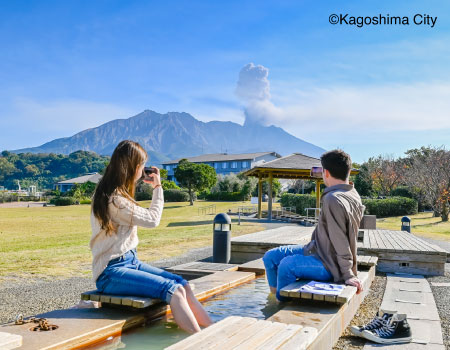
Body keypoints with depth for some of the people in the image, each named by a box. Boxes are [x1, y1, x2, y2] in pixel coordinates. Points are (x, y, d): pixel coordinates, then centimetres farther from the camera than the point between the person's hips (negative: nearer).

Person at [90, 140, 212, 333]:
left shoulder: (116, 195, 10)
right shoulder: (114, 201, -19)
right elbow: (152, 219, -8)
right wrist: (157, 187, 6)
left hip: (130, 261, 9)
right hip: (111, 273, -9)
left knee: (183, 284, -7)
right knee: (174, 291, -23)